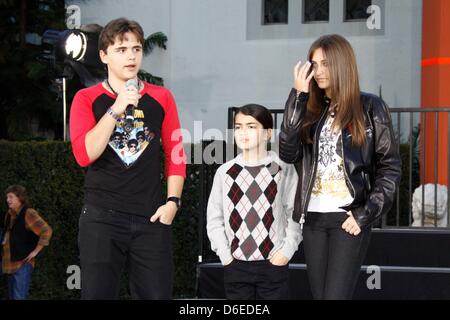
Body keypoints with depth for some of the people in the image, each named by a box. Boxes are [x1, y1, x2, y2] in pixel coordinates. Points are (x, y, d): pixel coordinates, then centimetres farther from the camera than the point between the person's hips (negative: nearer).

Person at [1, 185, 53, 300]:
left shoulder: (28, 214, -12)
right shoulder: (9, 214, 12)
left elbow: (47, 231, -21)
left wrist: (36, 251, -17)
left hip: (22, 263, -9)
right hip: (9, 263, 9)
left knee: (19, 297, -13)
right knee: (12, 297, 12)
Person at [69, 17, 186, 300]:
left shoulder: (161, 98, 9)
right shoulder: (87, 99, 2)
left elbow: (175, 155, 10)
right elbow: (84, 155, -10)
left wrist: (173, 201, -2)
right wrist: (116, 109, -15)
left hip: (151, 218, 2)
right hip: (102, 217, -1)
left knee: (157, 294, 2)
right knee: (97, 293, 1)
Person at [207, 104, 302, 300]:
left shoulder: (283, 170, -2)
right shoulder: (225, 172, 3)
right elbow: (214, 218, 7)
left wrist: (287, 250, -7)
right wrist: (224, 254, -1)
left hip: (274, 263, -2)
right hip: (236, 265, 2)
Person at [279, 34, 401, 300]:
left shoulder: (370, 108, 0)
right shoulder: (310, 110, 11)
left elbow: (390, 167, 0)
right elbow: (287, 153, -5)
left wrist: (365, 215, -10)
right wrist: (298, 95, -6)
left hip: (349, 218, -5)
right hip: (313, 218, 5)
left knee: (335, 295, -13)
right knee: (320, 295, 7)